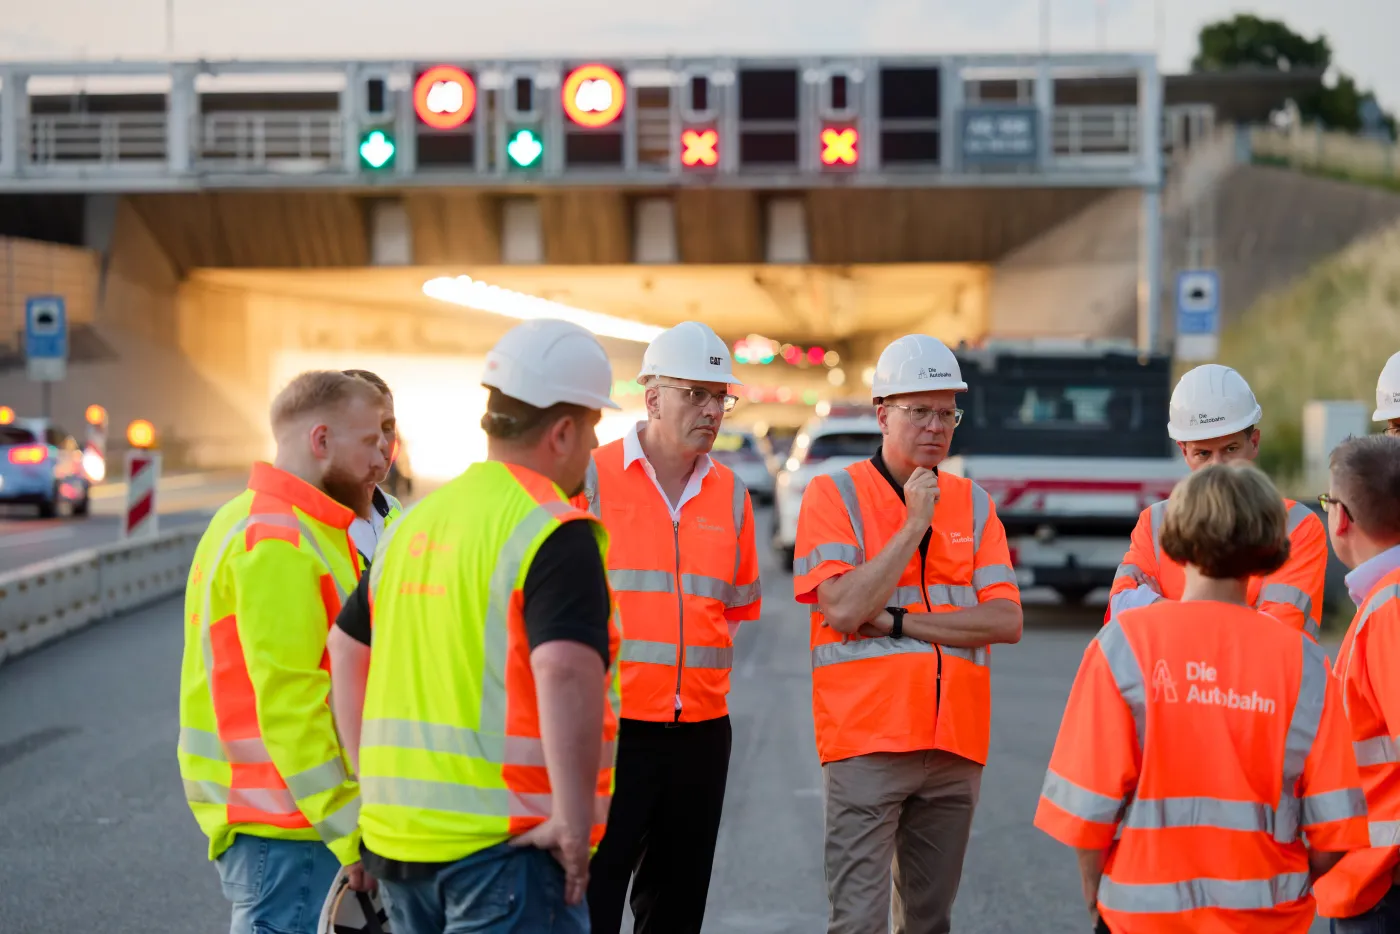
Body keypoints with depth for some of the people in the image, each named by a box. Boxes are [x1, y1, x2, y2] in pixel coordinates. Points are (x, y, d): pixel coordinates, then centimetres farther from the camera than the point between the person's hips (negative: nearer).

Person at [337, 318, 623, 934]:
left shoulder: (415, 522, 14)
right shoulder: (554, 531, -12)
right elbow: (567, 671, -27)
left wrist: (373, 783, 21)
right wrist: (574, 820, -23)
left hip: (396, 831, 8)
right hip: (506, 837, -8)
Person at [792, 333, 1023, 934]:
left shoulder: (973, 505, 11)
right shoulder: (834, 495, -1)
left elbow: (1006, 620, 0)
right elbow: (844, 609, -14)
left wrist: (898, 621, -9)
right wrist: (914, 524, -12)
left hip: (955, 744, 4)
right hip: (866, 740, -4)